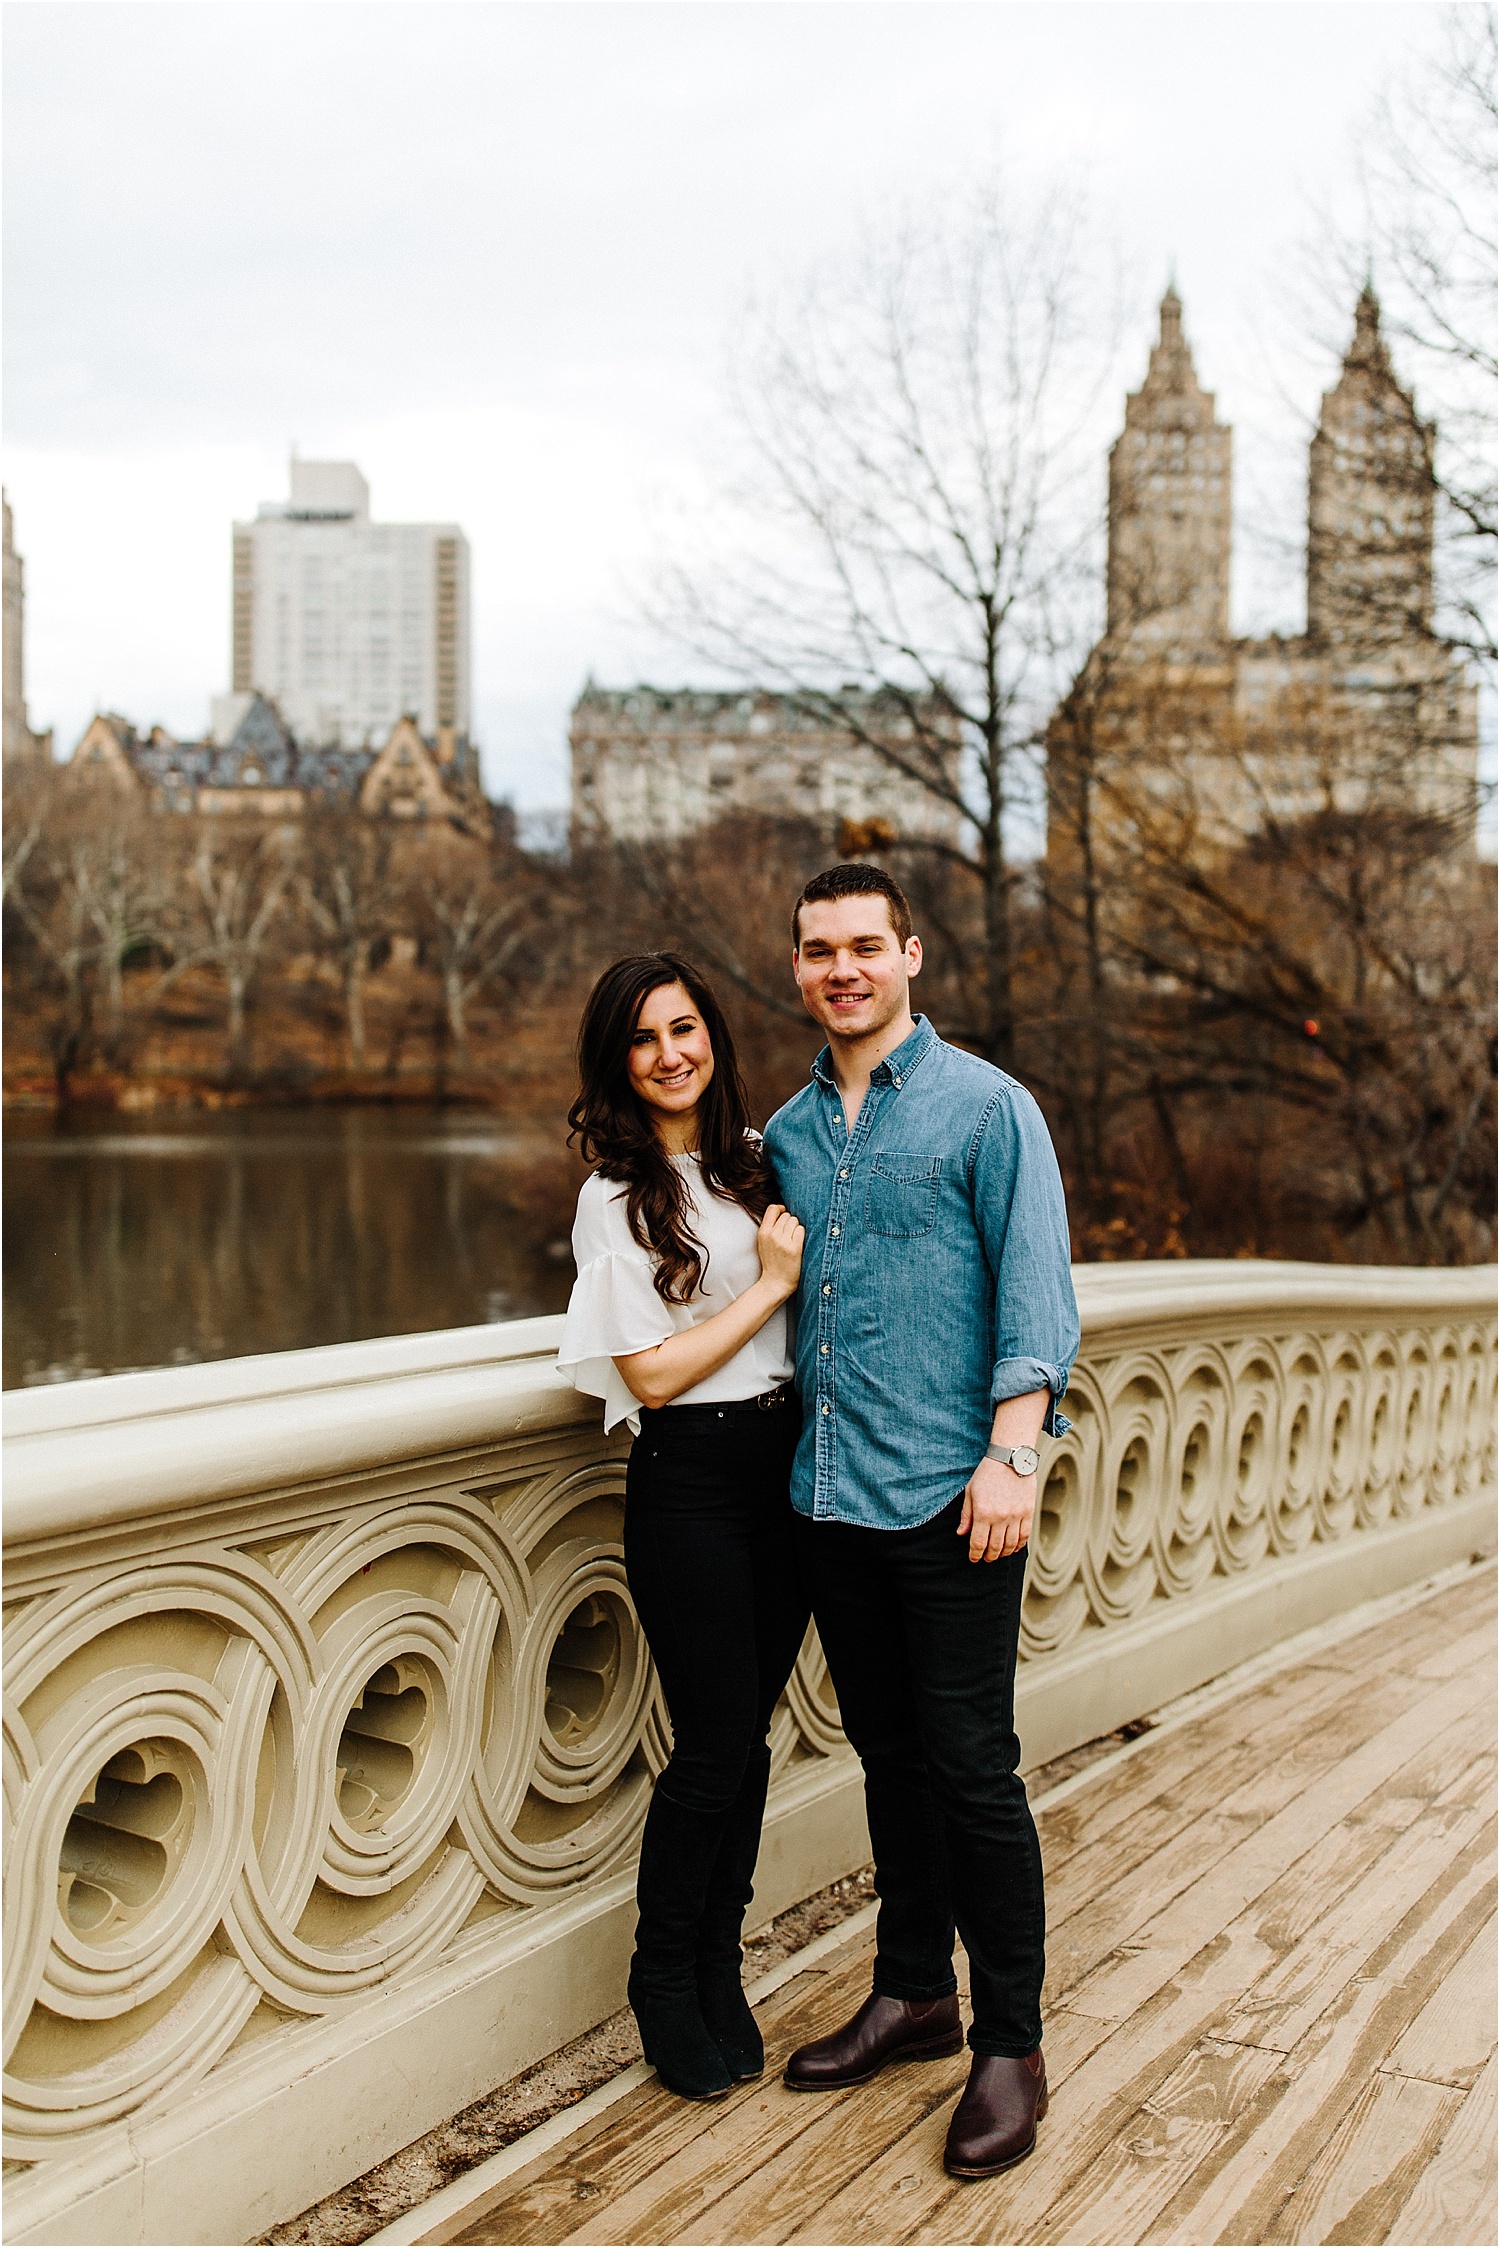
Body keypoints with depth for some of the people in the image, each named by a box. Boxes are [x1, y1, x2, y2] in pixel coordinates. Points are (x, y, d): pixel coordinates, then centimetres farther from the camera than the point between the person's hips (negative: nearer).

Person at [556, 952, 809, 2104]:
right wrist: (773, 1282, -10)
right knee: (715, 1744, -1)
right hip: (689, 1479, -5)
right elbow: (654, 1373, -12)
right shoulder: (617, 1199, -8)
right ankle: (665, 1982, 20)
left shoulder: (761, 1159, 9)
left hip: (787, 1459, 5)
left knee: (748, 1737, 11)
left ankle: (718, 1973, 26)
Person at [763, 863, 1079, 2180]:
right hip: (830, 1497, 6)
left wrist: (1013, 1453, -18)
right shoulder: (790, 1130, 12)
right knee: (890, 1756, 16)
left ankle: (1011, 2046, 12)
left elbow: (1035, 1292, -10)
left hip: (949, 1498, -5)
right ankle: (913, 1995, 30)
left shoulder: (986, 1106, -5)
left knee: (973, 1769, -1)